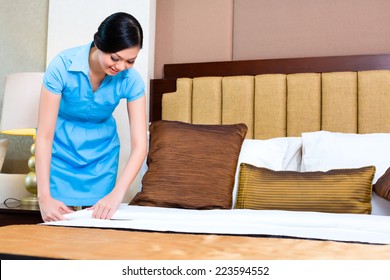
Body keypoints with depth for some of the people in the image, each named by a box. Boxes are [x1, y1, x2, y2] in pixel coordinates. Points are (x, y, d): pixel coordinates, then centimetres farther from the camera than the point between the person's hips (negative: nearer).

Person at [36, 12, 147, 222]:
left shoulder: (131, 80, -21)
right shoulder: (62, 66, -27)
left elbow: (139, 144, -22)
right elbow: (44, 135, -25)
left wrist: (117, 193, -35)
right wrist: (44, 197, -31)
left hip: (101, 153, 2)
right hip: (61, 150, -2)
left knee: (98, 219, 4)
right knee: (60, 221, -2)